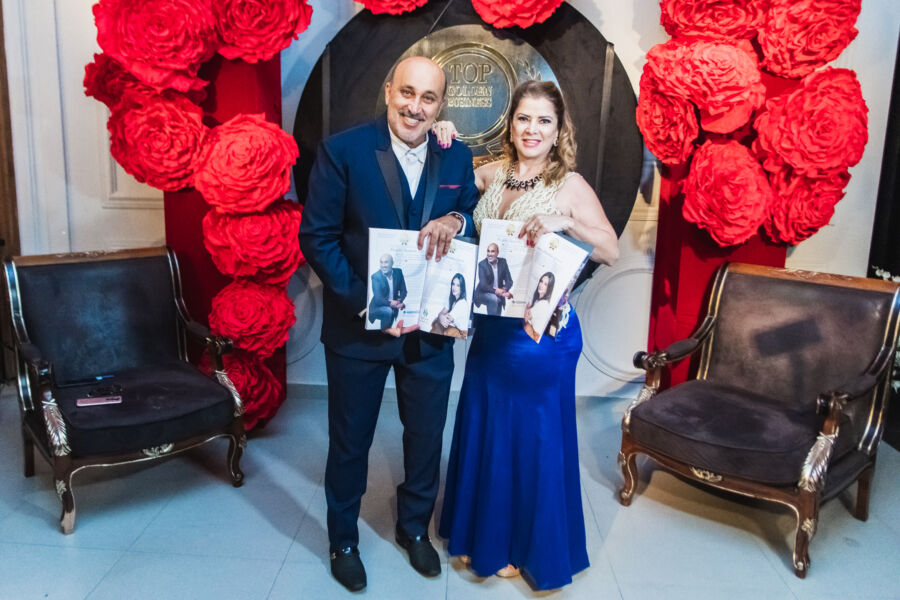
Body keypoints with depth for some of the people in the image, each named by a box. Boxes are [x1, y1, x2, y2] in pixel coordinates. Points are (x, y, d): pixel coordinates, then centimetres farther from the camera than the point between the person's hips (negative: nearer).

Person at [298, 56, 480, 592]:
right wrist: (363, 301, -20)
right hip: (358, 326, -3)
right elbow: (316, 236, -12)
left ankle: (415, 527, 45)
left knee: (427, 436, 18)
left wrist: (456, 221, -19)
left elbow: (476, 228, 5)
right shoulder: (343, 150, -12)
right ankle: (344, 540, 40)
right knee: (350, 440, 15)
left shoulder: (457, 158, -1)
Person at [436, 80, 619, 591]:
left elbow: (612, 251, -15)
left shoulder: (570, 185, -10)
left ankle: (534, 549, 32)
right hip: (492, 327, 6)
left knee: (535, 437, 9)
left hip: (541, 332, -5)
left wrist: (565, 222, -30)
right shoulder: (493, 174, 4)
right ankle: (487, 535, 40)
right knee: (485, 429, 17)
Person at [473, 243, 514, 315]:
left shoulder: (503, 262, -1)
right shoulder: (482, 264, -12)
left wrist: (505, 290, -24)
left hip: (498, 295, 5)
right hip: (483, 293, -5)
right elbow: (483, 285, -21)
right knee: (493, 298, -32)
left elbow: (509, 281, -3)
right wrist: (495, 291, -35)